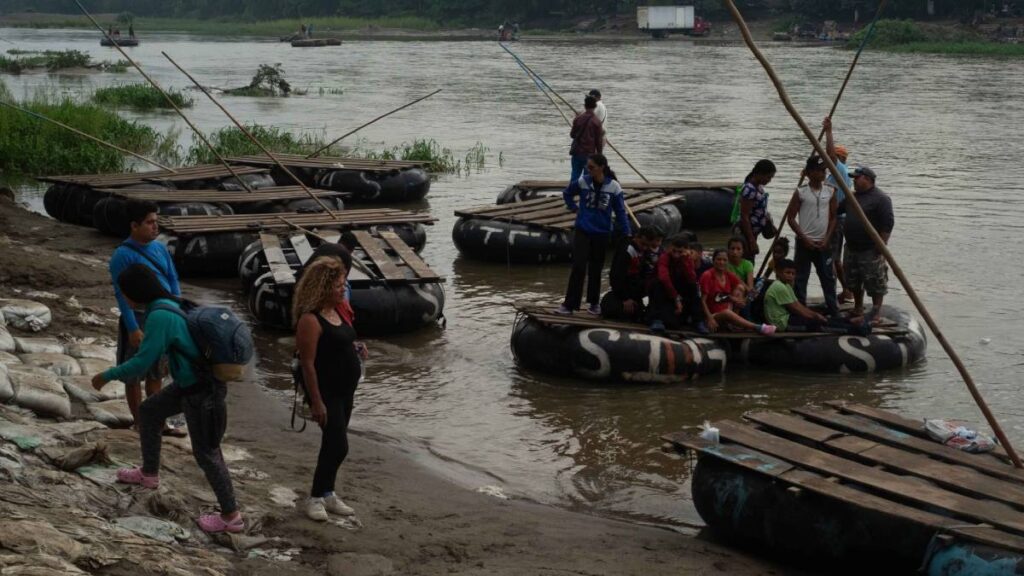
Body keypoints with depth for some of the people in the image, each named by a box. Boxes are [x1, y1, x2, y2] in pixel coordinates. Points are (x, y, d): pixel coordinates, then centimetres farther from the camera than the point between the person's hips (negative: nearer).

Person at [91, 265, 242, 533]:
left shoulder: (160, 317, -28)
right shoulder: (168, 304, 2)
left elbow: (142, 363, -24)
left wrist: (107, 376, -11)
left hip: (202, 392, -10)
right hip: (191, 381, 10)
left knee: (206, 454, 5)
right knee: (148, 411, 25)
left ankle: (231, 516, 18)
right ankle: (149, 474, 43)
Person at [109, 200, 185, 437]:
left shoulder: (160, 248, 5)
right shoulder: (122, 255, -14)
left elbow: (173, 281, 10)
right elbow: (121, 294, -16)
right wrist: (133, 329, -20)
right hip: (139, 319, -6)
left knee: (156, 373, 16)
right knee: (133, 375, 6)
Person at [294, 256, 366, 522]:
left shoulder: (336, 311, 8)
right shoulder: (310, 319, -20)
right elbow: (308, 363, -20)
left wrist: (355, 349, 1)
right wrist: (316, 402, -21)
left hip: (345, 390, 9)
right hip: (326, 391, -9)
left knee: (333, 444, 15)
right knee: (338, 445, -8)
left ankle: (327, 494, 27)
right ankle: (316, 498, 6)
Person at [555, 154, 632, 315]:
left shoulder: (613, 186, -8)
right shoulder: (582, 182, -6)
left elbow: (620, 211, -2)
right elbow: (567, 194, 14)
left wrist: (627, 233, -5)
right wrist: (574, 208, 2)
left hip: (602, 233, 0)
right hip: (582, 231, 0)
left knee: (596, 269, 11)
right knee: (578, 267, -8)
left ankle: (594, 303, 25)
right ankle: (569, 304, -7)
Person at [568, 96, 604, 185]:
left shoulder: (578, 119, -2)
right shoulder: (596, 121, -10)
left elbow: (572, 135, 8)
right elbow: (599, 141, -7)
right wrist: (599, 154, 4)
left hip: (577, 152, 3)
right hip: (589, 153, -3)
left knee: (575, 175, 10)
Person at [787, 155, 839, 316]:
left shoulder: (830, 191, 4)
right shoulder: (800, 192, -5)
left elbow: (833, 218, 8)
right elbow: (791, 218, -4)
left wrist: (827, 238, -4)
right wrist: (804, 238, -11)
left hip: (823, 243, 3)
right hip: (804, 242, -3)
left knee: (828, 277, 5)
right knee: (800, 278, 0)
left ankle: (834, 311, 13)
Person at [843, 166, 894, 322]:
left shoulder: (880, 199, -12)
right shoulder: (852, 197, 14)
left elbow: (888, 223, -16)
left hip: (871, 250, -8)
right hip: (852, 249, 8)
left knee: (875, 284, -3)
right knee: (853, 282, 16)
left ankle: (876, 314, 4)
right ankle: (858, 309, 31)